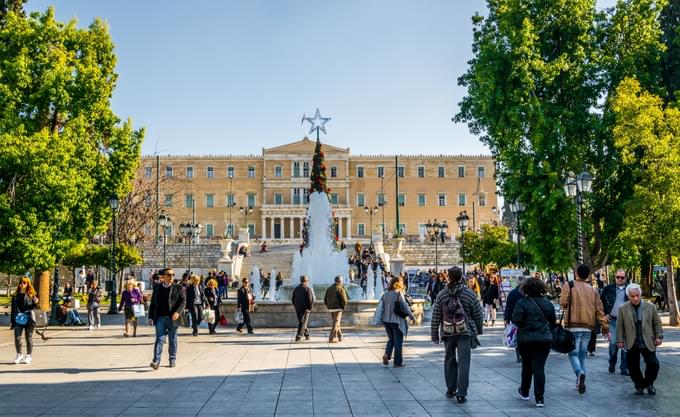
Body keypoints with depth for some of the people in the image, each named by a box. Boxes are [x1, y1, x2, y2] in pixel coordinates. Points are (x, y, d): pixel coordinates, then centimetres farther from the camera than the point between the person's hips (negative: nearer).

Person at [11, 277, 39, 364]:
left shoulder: (31, 294, 1)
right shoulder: (15, 295, 9)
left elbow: (34, 307, 2)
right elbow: (13, 308, 12)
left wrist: (36, 303, -21)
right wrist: (12, 320, 9)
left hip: (29, 319, -2)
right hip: (18, 320, 3)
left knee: (28, 338, 5)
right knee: (17, 338, 0)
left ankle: (29, 356, 15)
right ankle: (19, 355, 16)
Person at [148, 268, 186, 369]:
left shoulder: (178, 288, 3)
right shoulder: (157, 287, 10)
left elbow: (183, 301, -4)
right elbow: (153, 303, 13)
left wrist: (178, 312, -20)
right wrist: (151, 317, 8)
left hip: (172, 318, -1)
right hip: (160, 318, 1)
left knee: (172, 340, 9)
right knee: (159, 339, -7)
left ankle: (172, 360, 21)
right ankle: (156, 361, -12)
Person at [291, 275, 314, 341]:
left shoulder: (296, 289, 9)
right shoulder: (307, 289, -9)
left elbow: (293, 299, 13)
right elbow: (311, 299, -15)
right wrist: (310, 308, -3)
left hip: (297, 309, 5)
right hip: (305, 308, -5)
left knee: (302, 322, 18)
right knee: (302, 323, -3)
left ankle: (307, 335, 27)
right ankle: (298, 337, -11)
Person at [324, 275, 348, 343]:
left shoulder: (329, 289, 9)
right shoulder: (340, 289, -11)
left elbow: (325, 300, 10)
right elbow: (344, 300, -15)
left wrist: (328, 306, 16)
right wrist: (343, 306, 2)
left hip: (330, 309, 7)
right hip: (338, 309, -7)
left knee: (336, 323, 19)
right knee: (335, 324, -4)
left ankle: (340, 337, 28)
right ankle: (331, 339, -9)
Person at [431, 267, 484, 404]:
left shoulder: (441, 295, -3)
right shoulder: (469, 294, -6)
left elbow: (436, 317, 1)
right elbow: (478, 314, 2)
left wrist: (434, 335, 9)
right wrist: (479, 329, 18)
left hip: (448, 333, 2)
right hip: (465, 333, -2)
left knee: (450, 361, 17)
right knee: (463, 363, -1)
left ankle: (451, 390, 24)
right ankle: (461, 394, -4)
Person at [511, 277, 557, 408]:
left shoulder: (522, 303, -11)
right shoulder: (547, 303, 1)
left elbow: (516, 320, -17)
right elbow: (553, 322, 9)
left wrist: (523, 327, 4)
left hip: (525, 339, -1)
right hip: (544, 339, 2)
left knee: (527, 366, 16)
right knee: (539, 367, 0)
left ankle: (524, 392, 32)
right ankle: (539, 398, -5)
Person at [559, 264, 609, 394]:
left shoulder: (568, 286, -2)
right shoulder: (593, 290, 10)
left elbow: (563, 302, -13)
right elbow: (599, 310, 6)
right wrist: (605, 327, 8)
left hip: (573, 325, -4)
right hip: (588, 326, 4)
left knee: (573, 353, 0)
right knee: (582, 354, 14)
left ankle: (580, 373, -27)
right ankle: (580, 382, 15)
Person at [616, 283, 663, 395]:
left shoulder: (650, 307, 2)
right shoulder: (623, 309, 0)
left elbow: (657, 323, 8)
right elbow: (620, 326, 2)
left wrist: (659, 336, 1)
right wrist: (620, 340, -2)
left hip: (648, 343, 0)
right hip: (631, 344, 0)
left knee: (653, 364, -5)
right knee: (633, 367, 2)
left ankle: (649, 383, 20)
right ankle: (639, 385, 23)